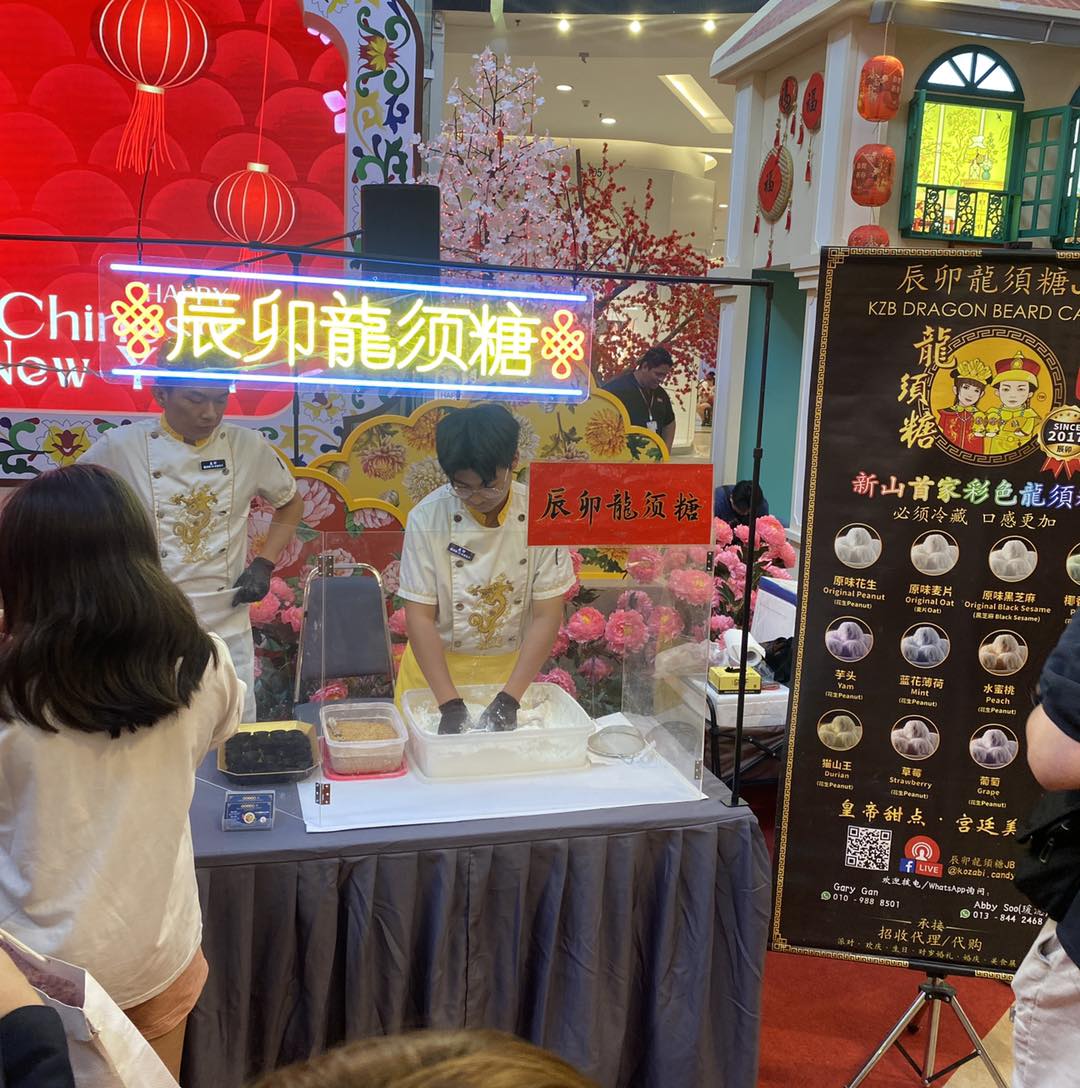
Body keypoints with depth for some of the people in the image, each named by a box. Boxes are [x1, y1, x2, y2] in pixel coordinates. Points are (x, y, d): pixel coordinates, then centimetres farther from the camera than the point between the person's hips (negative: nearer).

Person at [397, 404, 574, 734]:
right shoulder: (428, 517, -18)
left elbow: (547, 616, -14)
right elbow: (420, 616, -16)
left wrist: (509, 699, -21)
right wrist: (450, 703, -23)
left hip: (511, 668, 1)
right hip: (435, 665, -1)